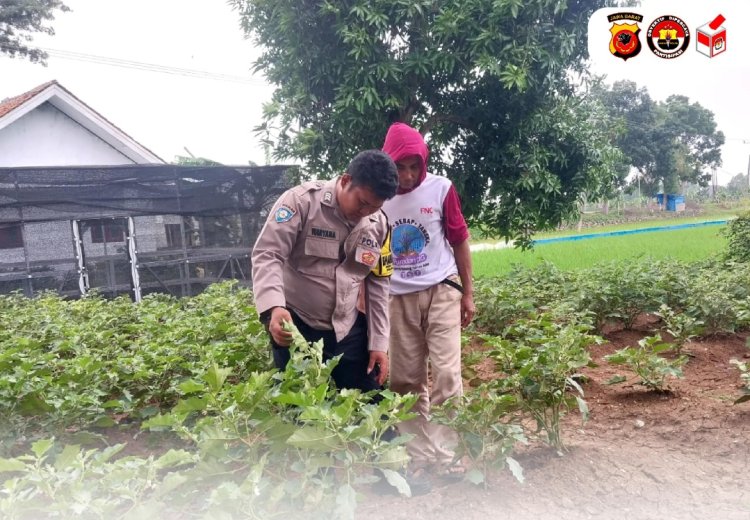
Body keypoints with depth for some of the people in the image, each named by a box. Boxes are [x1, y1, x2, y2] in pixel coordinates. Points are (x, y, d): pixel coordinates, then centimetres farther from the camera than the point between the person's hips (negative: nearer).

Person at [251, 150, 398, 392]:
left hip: (348, 328, 4)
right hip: (295, 325, -4)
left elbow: (378, 284, 7)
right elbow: (267, 254, -18)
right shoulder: (301, 200, -15)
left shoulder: (379, 225, 0)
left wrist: (378, 343, 5)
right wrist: (274, 306, -35)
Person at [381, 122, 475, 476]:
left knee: (446, 374, -4)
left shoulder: (441, 189, -6)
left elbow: (460, 241, 3)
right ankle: (419, 456, 20)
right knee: (406, 380, 7)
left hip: (441, 291, -1)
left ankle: (448, 456, 8)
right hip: (397, 298, 1)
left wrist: (468, 293, 4)